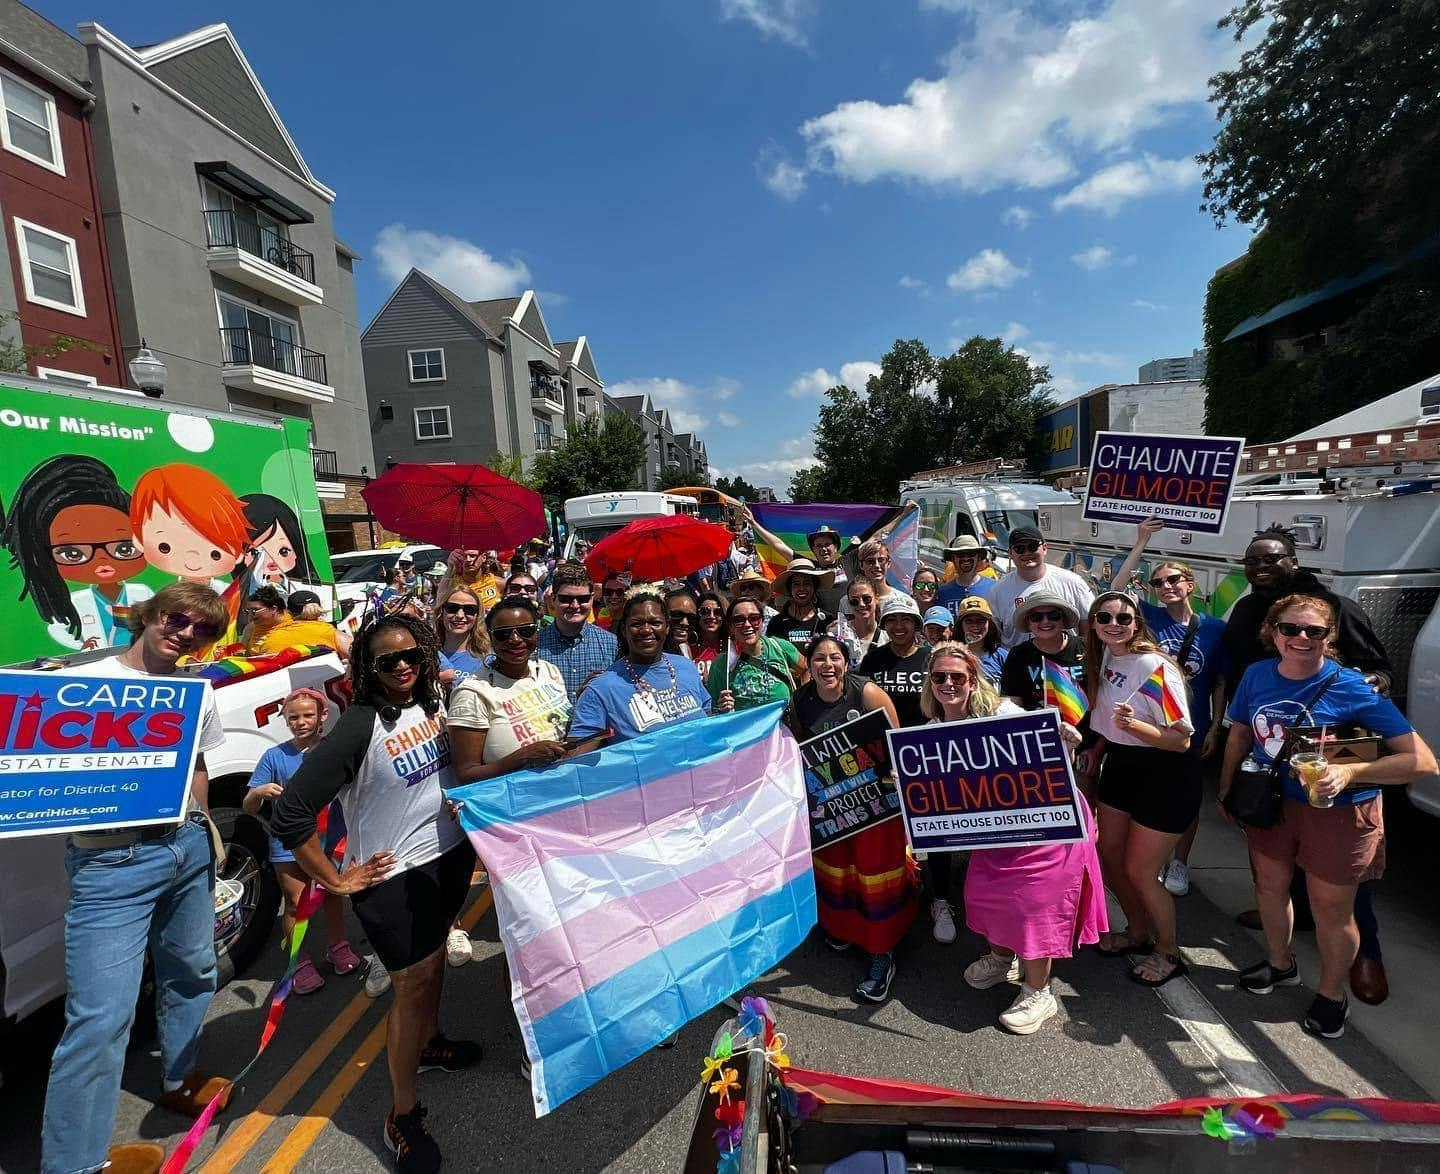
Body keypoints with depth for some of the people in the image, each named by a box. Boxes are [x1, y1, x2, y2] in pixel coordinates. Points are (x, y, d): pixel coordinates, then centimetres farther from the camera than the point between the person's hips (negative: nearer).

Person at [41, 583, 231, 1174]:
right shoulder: (81, 682, -7)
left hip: (188, 849, 6)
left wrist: (200, 832, 15)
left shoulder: (198, 693, 9)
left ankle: (180, 1081, 44)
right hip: (112, 864, -6)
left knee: (191, 975, 21)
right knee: (101, 1016, -3)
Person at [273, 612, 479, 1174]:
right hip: (396, 877, -6)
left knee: (434, 954, 25)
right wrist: (336, 881, -16)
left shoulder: (436, 703, -4)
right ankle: (403, 1117, 28)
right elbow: (289, 815, -23)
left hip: (452, 854, 6)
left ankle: (429, 1044, 52)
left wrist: (464, 808, 8)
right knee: (413, 985, 6)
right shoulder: (358, 727, -25)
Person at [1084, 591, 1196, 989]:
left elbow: (1181, 740, -22)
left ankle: (1168, 951, 28)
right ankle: (1138, 932, 39)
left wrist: (1133, 724, -36)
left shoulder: (1156, 667, -24)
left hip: (1165, 777, -7)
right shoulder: (1104, 657, -1)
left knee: (1139, 871, 2)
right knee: (1108, 857, 15)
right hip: (1121, 766, 7)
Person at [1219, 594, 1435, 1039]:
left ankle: (1331, 994, 39)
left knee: (1331, 909, 12)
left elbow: (1422, 760, -22)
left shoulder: (1354, 689, -21)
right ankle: (1280, 963, 48)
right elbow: (1239, 734, 6)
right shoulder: (1257, 675, -8)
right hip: (1271, 802, 4)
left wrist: (1348, 772, -35)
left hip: (1338, 813, -4)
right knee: (1269, 887, 21)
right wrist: (1226, 787, 11)